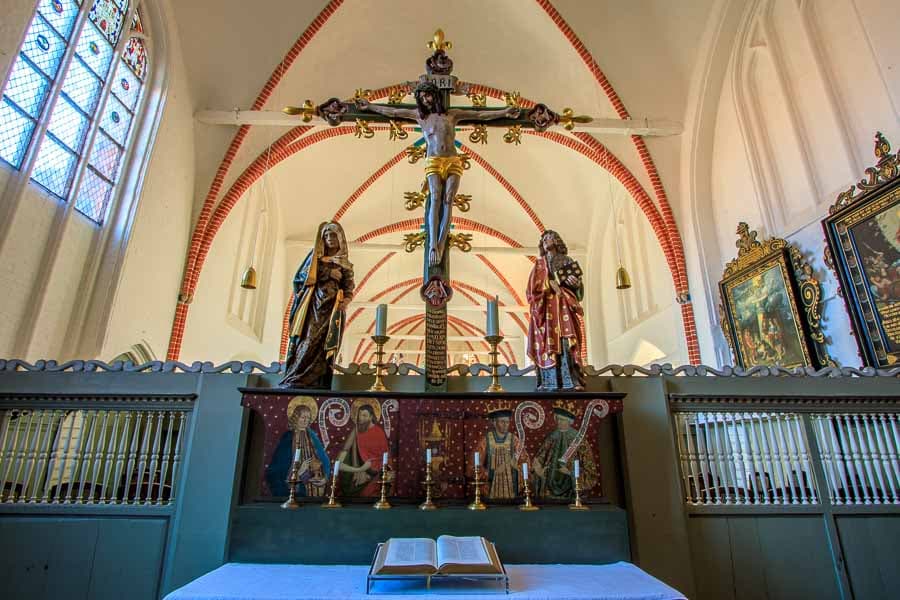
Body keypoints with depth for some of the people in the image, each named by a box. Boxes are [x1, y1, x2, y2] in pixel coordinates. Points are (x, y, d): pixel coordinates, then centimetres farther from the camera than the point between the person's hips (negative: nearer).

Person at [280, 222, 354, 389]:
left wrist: (346, 301, -11)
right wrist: (328, 273, -5)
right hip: (313, 305, 0)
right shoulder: (315, 256, 16)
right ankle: (294, 381, -15)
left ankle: (316, 384, -13)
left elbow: (348, 289, 9)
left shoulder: (345, 265, 16)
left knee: (324, 344, -10)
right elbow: (303, 275, 5)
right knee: (308, 340, -13)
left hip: (332, 308, 0)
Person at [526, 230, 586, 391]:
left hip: (564, 307, 0)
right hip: (546, 308, 0)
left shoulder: (567, 261, 17)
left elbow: (578, 289, 12)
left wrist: (576, 283, -10)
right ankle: (549, 383, -10)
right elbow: (533, 287, 6)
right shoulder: (539, 264, 18)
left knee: (567, 342, -12)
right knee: (549, 342, -9)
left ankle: (572, 382, -16)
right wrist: (550, 283, -9)